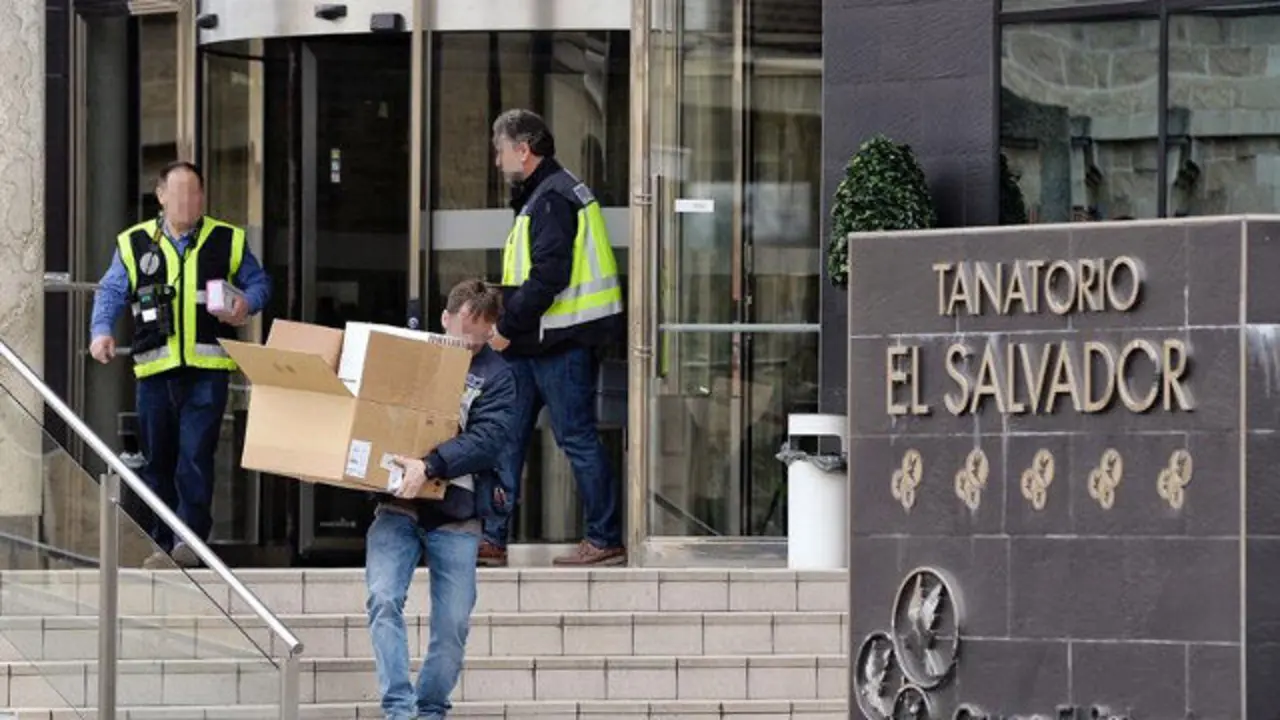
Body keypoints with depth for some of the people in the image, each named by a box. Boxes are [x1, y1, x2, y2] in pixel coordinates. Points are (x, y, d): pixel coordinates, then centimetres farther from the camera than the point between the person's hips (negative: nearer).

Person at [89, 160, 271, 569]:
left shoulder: (228, 241, 8)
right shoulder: (134, 244, 10)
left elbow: (258, 282, 14)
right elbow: (111, 292, 9)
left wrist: (247, 303, -8)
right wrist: (101, 330, -8)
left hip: (207, 367, -2)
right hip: (155, 367, 2)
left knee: (195, 454, -12)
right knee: (157, 457, 6)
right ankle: (161, 543, 14)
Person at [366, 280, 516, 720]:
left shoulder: (494, 375, 4)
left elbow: (488, 438, -12)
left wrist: (430, 466, -25)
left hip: (456, 515, -1)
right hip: (397, 506, 1)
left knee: (453, 622, -1)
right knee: (384, 600, -18)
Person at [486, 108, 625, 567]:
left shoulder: (552, 200, -15)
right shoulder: (540, 196, 18)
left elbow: (548, 278, -23)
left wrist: (507, 327, -18)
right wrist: (510, 327, 15)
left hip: (559, 343, -11)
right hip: (538, 344, 11)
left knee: (577, 438, -5)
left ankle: (605, 541, 1)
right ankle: (492, 539, 12)